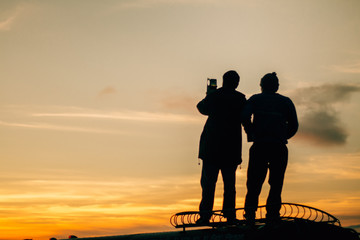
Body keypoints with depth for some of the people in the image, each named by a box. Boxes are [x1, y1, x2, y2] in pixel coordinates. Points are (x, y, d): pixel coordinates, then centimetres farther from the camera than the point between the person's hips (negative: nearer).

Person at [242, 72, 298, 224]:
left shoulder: (255, 99, 10)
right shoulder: (286, 102, 13)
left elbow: (245, 116, -8)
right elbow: (294, 125, 6)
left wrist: (251, 133, 7)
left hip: (259, 145, 0)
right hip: (279, 147, 0)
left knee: (254, 182, 7)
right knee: (276, 182, 7)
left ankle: (250, 213, 0)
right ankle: (272, 214, -1)